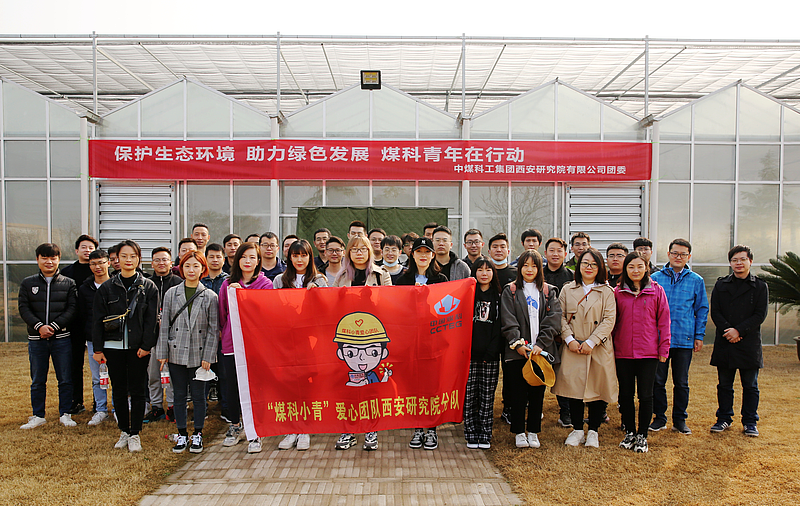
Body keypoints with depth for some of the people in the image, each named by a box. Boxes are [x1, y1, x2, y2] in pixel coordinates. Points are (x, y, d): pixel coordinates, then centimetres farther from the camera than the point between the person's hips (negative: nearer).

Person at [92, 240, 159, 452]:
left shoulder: (148, 287, 1)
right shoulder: (106, 288, 5)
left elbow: (151, 319, -2)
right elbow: (97, 320, 5)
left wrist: (146, 345, -9)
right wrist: (97, 348, 1)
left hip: (138, 347, -2)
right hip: (113, 346, 2)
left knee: (137, 391, 2)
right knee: (118, 390, 9)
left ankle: (135, 434, 11)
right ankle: (124, 431, 21)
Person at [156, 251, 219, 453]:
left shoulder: (210, 297, -1)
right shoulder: (171, 294, 4)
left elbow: (213, 329, -2)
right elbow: (164, 325, 5)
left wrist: (208, 357, -7)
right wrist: (162, 353, 1)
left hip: (199, 354, -2)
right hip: (176, 353, 2)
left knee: (198, 396, 6)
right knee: (179, 395, 9)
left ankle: (197, 435, 20)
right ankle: (182, 435, 22)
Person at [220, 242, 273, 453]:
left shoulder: (265, 284, 1)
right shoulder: (228, 284, 10)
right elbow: (222, 312, 19)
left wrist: (242, 293, -17)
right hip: (231, 342, 3)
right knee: (232, 386, 9)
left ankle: (255, 434, 8)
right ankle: (235, 427, 29)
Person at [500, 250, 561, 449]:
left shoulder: (548, 292, 11)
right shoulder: (510, 291, 7)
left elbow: (553, 320, 0)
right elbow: (508, 320, -3)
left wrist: (541, 344, -11)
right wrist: (517, 343, -15)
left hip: (541, 350, 2)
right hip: (516, 351, -1)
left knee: (537, 392, 7)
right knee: (518, 393, 2)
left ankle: (533, 432, 20)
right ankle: (519, 432, 14)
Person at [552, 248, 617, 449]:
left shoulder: (607, 292, 4)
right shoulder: (567, 290, 8)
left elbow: (609, 320, -4)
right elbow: (561, 317, 4)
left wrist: (591, 342, -14)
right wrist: (569, 339, -10)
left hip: (599, 349, -1)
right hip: (572, 349, 1)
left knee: (597, 388, 3)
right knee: (574, 387, 4)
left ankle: (593, 431, 19)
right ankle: (577, 430, 19)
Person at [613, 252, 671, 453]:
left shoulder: (656, 291, 1)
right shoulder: (618, 292, 4)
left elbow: (663, 321, 2)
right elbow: (612, 322, 7)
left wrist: (664, 348, -2)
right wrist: (610, 348, 4)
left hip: (648, 353, -1)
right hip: (623, 353, 2)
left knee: (645, 395, 5)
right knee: (626, 394, 10)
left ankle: (642, 435, 19)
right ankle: (629, 432, 25)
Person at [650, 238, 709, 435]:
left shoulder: (696, 280, 5)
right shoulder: (656, 278, 3)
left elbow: (702, 309, 9)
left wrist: (699, 336, 3)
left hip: (684, 339, 0)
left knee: (681, 382, 9)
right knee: (658, 380, 6)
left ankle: (680, 419, 22)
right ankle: (659, 418, 20)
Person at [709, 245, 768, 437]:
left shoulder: (760, 286, 3)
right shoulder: (721, 284, 7)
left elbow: (760, 315, -5)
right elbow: (715, 312, 2)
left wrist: (739, 330, -16)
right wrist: (727, 331, -13)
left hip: (749, 343, -1)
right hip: (724, 343, 2)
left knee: (750, 386, 8)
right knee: (724, 384, 9)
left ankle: (750, 422, 20)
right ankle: (724, 418, 21)